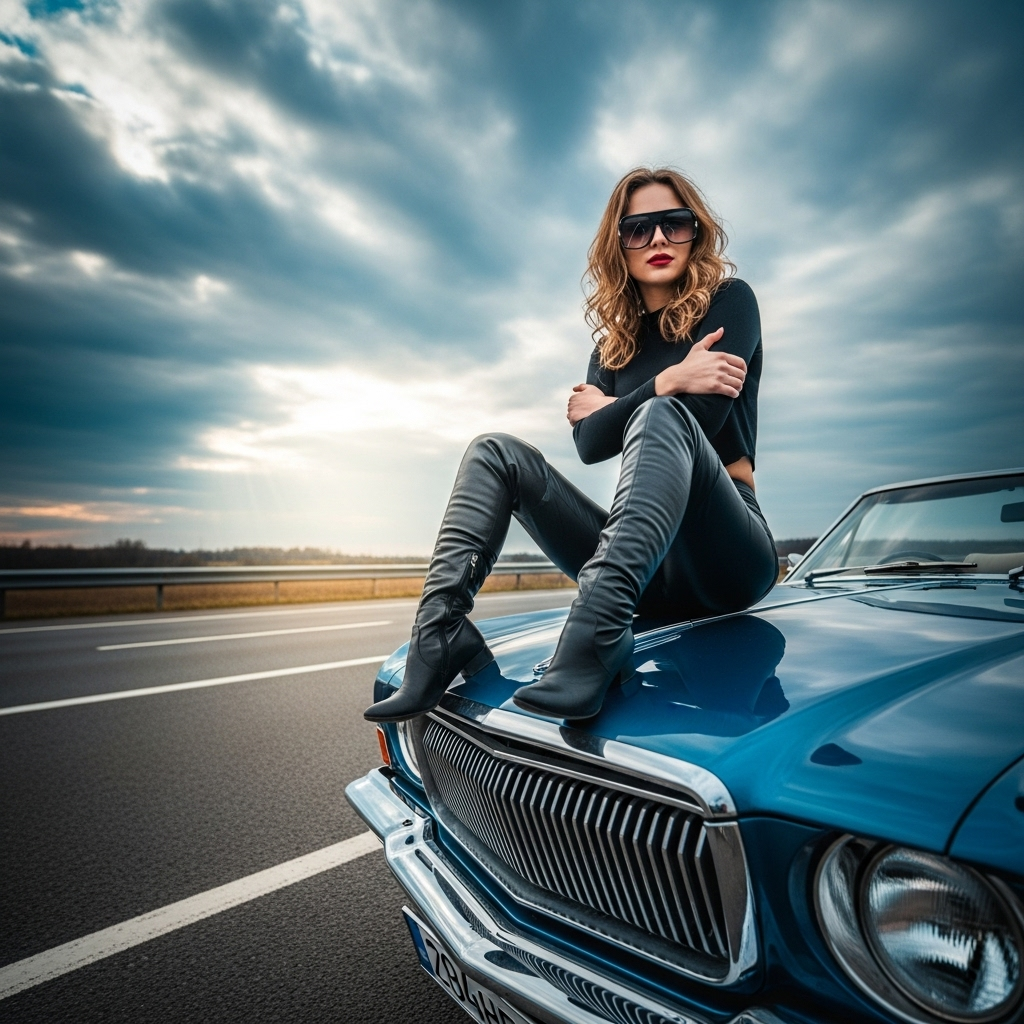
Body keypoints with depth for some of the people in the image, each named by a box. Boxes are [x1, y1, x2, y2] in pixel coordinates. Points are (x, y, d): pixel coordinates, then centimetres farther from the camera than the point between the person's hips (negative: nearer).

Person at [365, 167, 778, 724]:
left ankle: (593, 642, -48)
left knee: (661, 416, -32)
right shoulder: (614, 344, 17)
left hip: (727, 555, -4)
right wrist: (667, 381, -14)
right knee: (496, 451, -6)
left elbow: (703, 414, -14)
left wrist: (607, 408, -1)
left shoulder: (729, 300, 5)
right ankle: (439, 631, -26)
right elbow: (589, 444, -2)